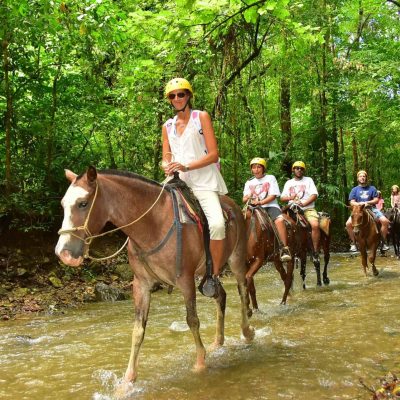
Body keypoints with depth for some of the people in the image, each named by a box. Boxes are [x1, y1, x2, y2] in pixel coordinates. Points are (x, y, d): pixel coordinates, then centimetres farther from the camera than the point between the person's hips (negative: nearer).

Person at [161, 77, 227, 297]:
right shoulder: (167, 126, 16)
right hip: (179, 182, 5)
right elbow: (166, 157, 16)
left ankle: (214, 276, -12)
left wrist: (186, 166, -18)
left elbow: (213, 154, -5)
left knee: (217, 224, -29)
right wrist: (168, 167, -10)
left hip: (204, 182, -5)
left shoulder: (201, 117, 3)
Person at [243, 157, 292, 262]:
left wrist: (260, 202, -16)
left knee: (280, 220, -32)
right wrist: (248, 198, -14)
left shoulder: (271, 178, 9)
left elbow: (273, 196, -2)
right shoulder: (249, 183, 18)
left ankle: (284, 248, -32)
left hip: (270, 205, -3)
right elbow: (244, 199, 10)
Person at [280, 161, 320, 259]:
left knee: (315, 225, -30)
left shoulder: (308, 180, 12)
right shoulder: (289, 183, 20)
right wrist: (290, 198, -8)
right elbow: (282, 198, 14)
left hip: (308, 209, -3)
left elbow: (314, 195, -1)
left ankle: (315, 251, -21)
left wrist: (304, 203, -16)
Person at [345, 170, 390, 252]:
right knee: (348, 223, -27)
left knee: (385, 221, -24)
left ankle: (384, 242, -9)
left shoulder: (372, 188, 13)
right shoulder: (354, 190, 12)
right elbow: (352, 202, 4)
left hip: (372, 209, 1)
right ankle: (353, 243, -9)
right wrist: (360, 204, -15)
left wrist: (367, 202, -10)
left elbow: (376, 200, 7)